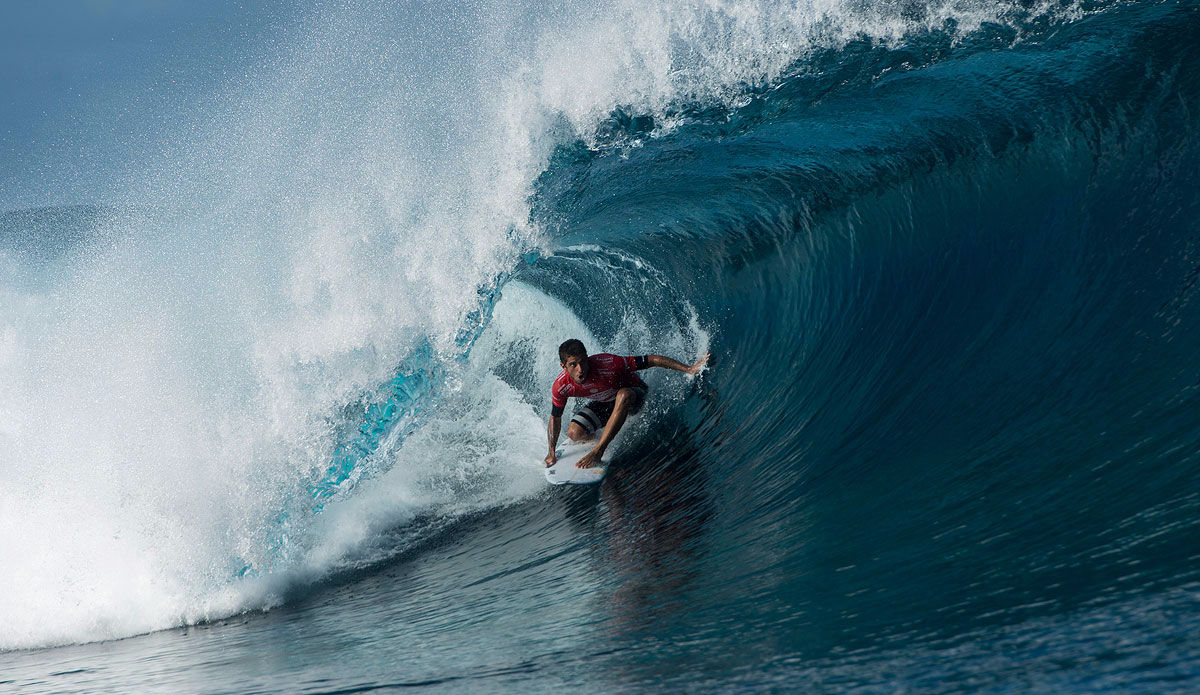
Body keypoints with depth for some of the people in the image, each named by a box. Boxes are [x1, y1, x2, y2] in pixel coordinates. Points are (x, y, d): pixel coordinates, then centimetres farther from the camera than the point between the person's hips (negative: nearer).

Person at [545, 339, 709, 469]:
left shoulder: (607, 364, -38)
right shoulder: (561, 387, -26)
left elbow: (652, 360, -33)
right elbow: (555, 418, -7)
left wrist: (689, 369, -35)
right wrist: (552, 453, -5)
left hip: (633, 395, -4)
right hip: (603, 403, 4)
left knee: (623, 395, -39)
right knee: (574, 433, -18)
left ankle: (598, 451, -32)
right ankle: (595, 437, 22)